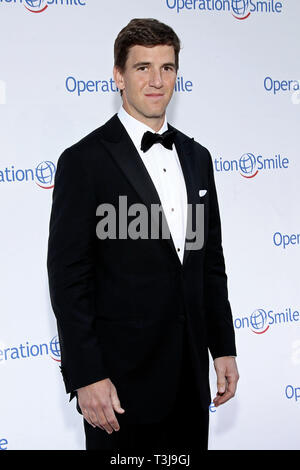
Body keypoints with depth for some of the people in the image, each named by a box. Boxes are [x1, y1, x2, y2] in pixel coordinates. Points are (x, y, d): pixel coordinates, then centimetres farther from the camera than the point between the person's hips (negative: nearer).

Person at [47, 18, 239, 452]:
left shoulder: (196, 157, 10)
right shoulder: (84, 160, -10)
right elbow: (68, 278, -13)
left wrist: (224, 349, 11)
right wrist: (86, 378, -17)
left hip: (190, 373, 6)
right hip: (123, 376, -6)